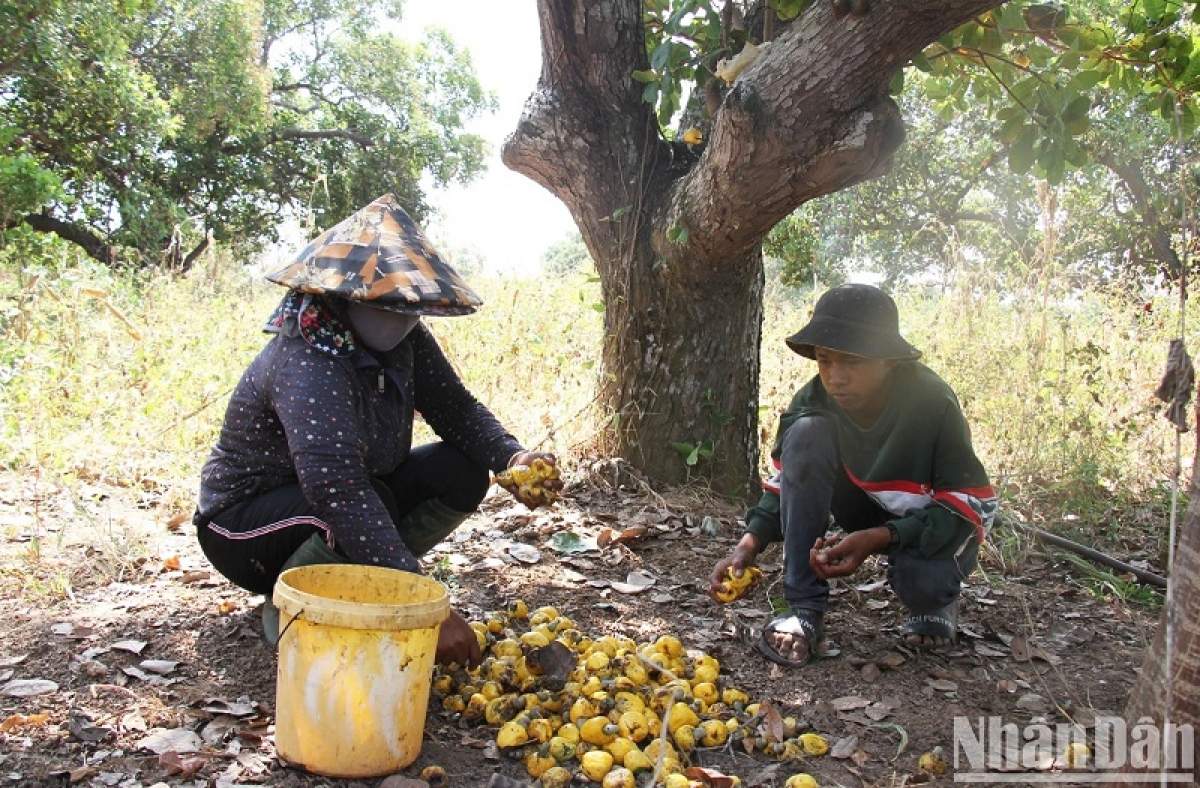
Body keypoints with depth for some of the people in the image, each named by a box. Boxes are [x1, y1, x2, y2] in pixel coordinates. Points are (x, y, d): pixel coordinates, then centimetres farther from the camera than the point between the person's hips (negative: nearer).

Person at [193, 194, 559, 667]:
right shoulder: (305, 362, -33)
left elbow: (456, 408, -3)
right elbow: (338, 488, -45)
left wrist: (512, 458, -27)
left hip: (346, 494, 8)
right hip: (244, 522, -7)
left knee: (463, 472, -10)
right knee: (359, 510, -37)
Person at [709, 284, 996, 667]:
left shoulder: (933, 402, -29)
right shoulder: (813, 400, -19)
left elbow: (970, 503, -25)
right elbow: (787, 482, -8)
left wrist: (878, 538, -39)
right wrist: (750, 544, -27)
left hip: (937, 522, -3)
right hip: (868, 511, 4)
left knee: (920, 580, -39)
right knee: (807, 433, -25)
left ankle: (935, 595, 4)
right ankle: (805, 608, -21)